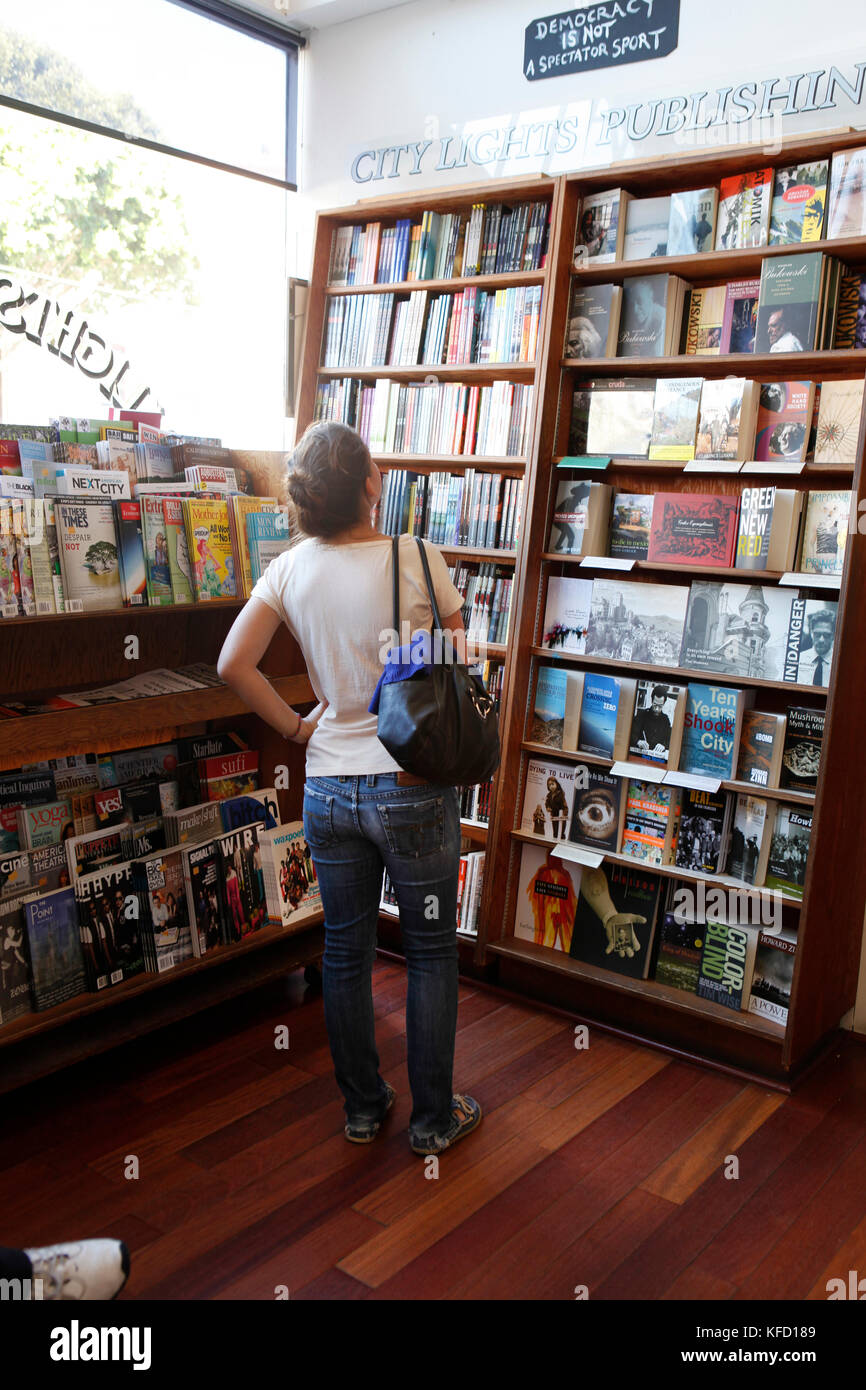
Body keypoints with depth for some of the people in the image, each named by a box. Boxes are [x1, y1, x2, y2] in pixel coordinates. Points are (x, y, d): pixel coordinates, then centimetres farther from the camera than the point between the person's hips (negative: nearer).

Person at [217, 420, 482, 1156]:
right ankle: (434, 1117, 26)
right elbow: (460, 660, -4)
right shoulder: (418, 559, -14)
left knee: (345, 952, 17)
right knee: (431, 953, 13)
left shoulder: (290, 569, -3)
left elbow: (234, 663, -7)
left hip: (328, 788, 4)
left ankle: (364, 1105, 34)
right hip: (413, 786, -4)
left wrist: (295, 725, 4)